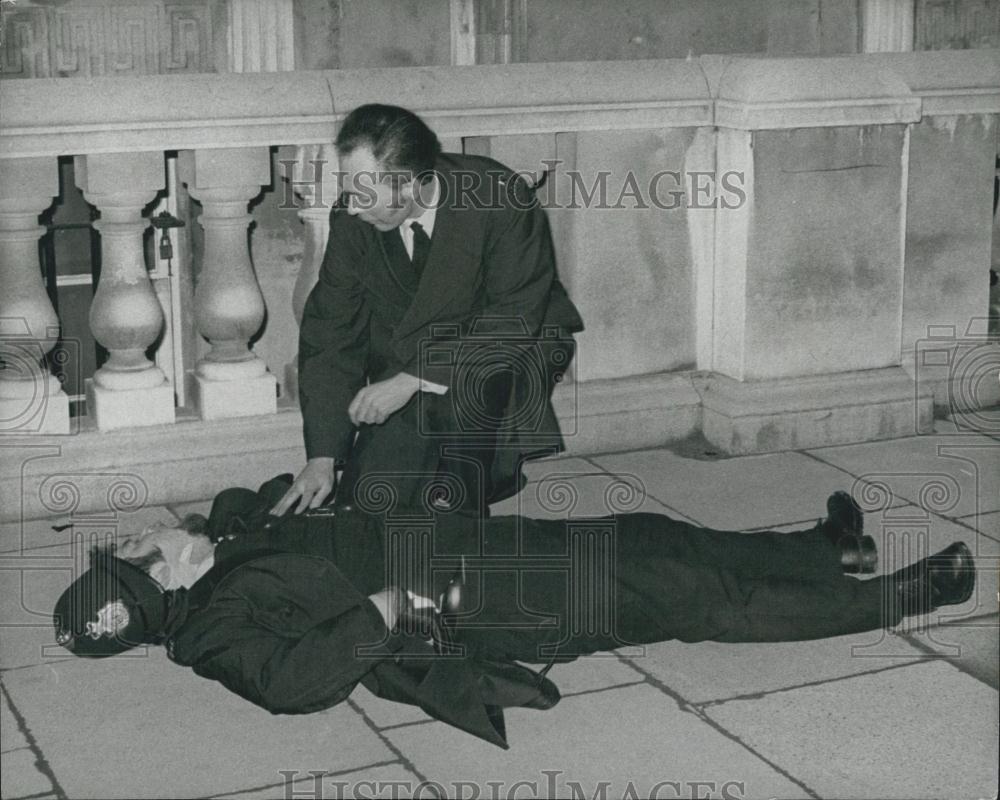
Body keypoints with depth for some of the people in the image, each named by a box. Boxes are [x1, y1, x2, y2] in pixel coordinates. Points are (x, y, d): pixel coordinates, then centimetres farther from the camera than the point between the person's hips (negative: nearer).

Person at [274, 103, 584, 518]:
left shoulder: (501, 199, -27)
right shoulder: (351, 220, -14)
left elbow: (517, 317, -28)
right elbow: (330, 332, -9)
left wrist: (412, 380, -33)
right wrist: (322, 457, -14)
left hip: (514, 347, -4)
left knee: (464, 379, -39)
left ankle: (463, 499, -11)